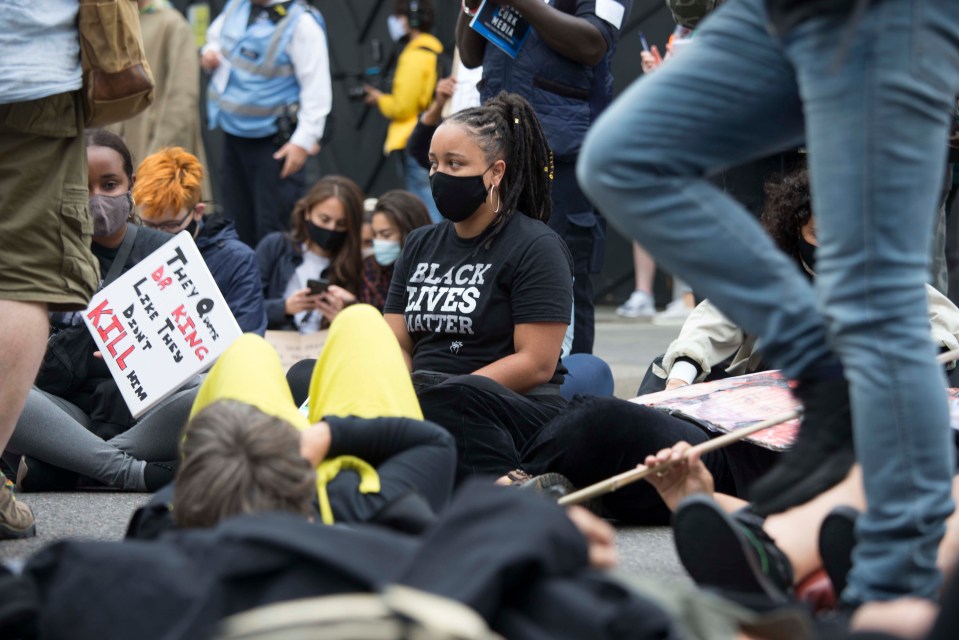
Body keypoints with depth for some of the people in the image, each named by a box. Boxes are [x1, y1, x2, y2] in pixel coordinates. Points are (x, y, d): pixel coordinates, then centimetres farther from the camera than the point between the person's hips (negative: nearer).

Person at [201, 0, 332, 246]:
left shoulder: (301, 23, -17)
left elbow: (316, 88, -18)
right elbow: (215, 35, 28)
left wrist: (304, 140, -21)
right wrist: (210, 52, 3)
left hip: (273, 142, -7)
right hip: (233, 133, 7)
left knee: (271, 229, -8)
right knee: (238, 226, 14)